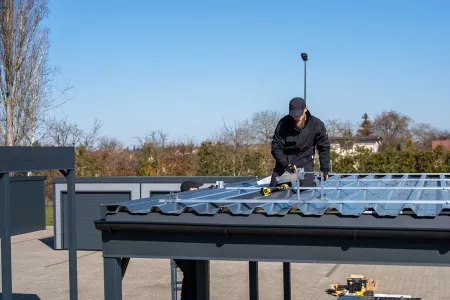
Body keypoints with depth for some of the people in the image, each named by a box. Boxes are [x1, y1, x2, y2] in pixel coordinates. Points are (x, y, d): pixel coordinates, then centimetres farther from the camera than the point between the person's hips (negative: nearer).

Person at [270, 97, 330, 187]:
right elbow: (276, 147, -11)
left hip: (305, 161, -1)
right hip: (284, 160, 1)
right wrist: (286, 164, -25)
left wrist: (325, 169, -5)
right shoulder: (283, 123, -11)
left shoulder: (316, 124, -9)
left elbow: (324, 148, 1)